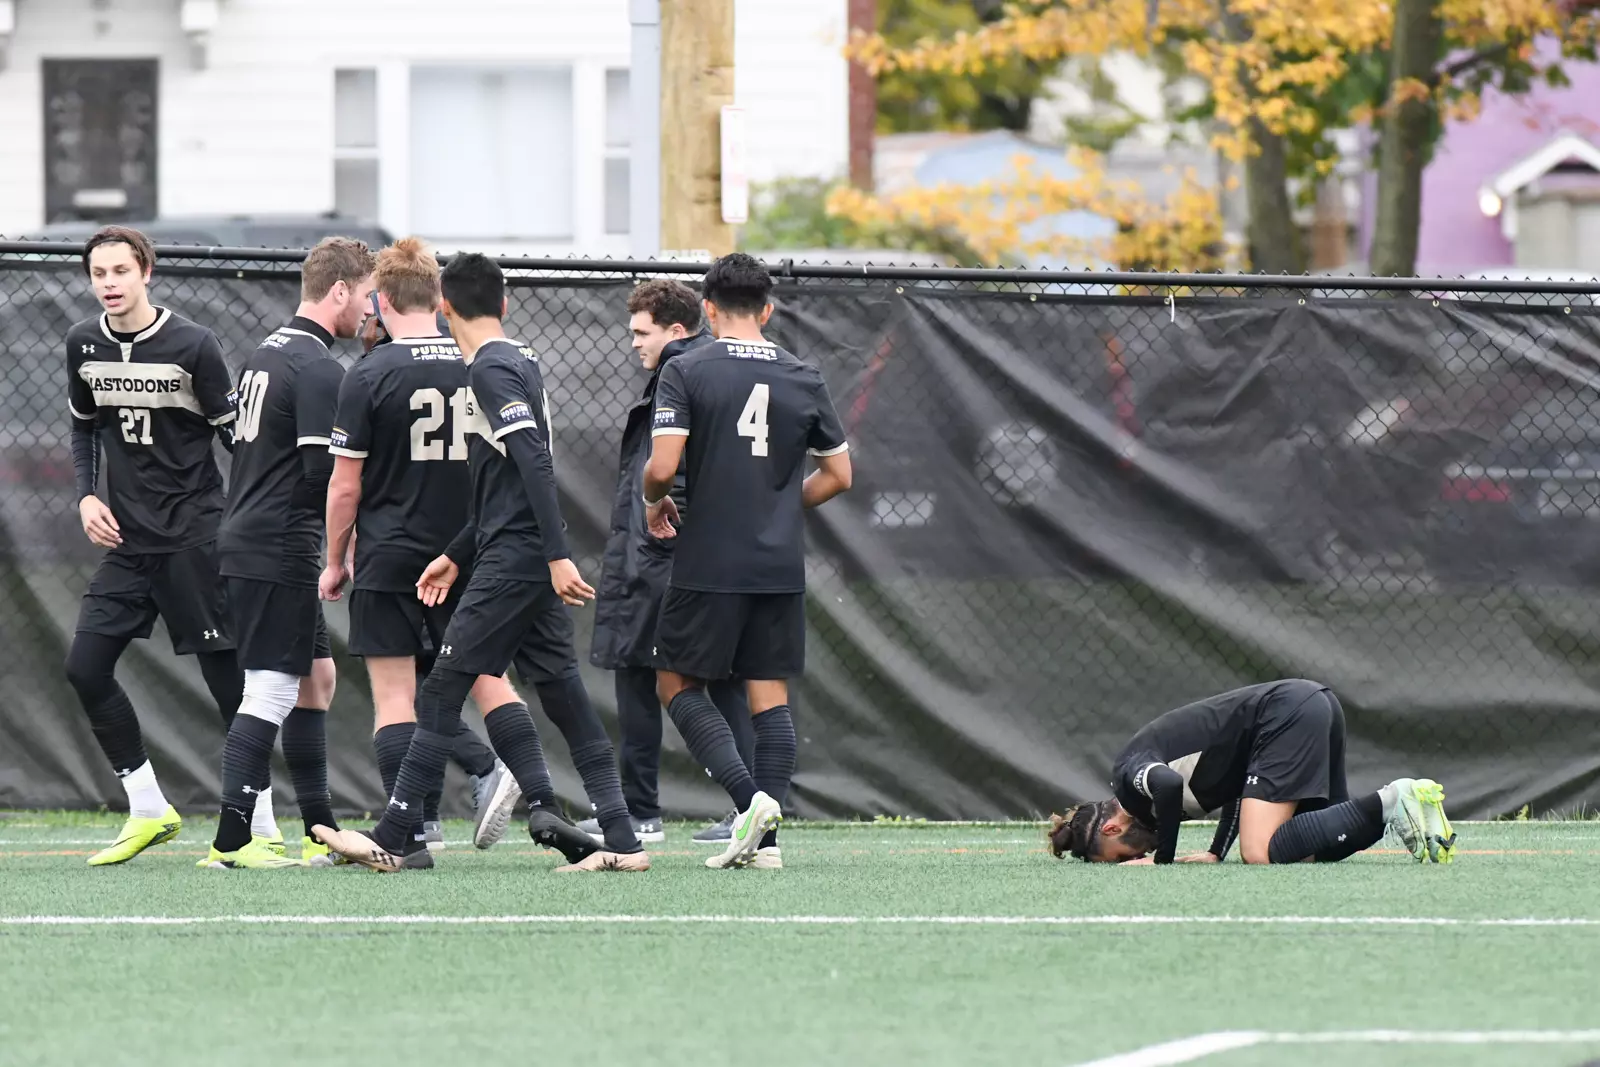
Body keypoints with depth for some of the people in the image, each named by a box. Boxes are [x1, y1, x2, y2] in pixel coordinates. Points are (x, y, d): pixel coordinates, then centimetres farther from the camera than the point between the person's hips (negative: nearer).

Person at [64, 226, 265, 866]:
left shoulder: (192, 345, -10)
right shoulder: (84, 345, 5)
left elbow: (234, 432, -4)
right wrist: (86, 496, 5)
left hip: (195, 537, -6)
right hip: (128, 541, 6)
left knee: (228, 677, -5)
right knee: (85, 668, -2)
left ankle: (262, 828, 2)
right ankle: (148, 813, 10)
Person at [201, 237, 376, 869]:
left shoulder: (266, 355, 15)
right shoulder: (318, 368, -15)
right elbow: (326, 474, -21)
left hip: (245, 539, 10)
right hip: (281, 551, -10)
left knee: (316, 677, 16)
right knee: (271, 692, -9)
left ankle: (321, 834, 19)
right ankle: (230, 842, -12)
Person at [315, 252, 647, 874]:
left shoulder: (491, 369, -11)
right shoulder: (519, 362, 18)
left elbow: (534, 463, -21)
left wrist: (556, 555, -27)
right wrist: (456, 556, 28)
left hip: (514, 560, -9)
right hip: (534, 562, 9)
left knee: (443, 692, -6)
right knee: (564, 698, 8)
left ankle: (390, 840, -5)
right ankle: (622, 841, 5)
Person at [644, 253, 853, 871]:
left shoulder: (687, 372, -7)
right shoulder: (803, 380, 6)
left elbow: (662, 465, -15)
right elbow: (838, 475, 12)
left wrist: (654, 502, 7)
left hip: (708, 564, -4)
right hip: (781, 566, 4)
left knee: (678, 684, 8)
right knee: (770, 696, 7)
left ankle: (749, 798, -11)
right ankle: (765, 838, 0)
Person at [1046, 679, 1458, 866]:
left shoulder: (1128, 775, -4)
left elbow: (1168, 785, -27)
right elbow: (1241, 790, 31)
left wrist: (1162, 860, -13)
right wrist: (1216, 853, 18)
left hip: (1286, 715, -10)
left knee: (1261, 852, -18)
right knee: (1326, 848, 15)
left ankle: (1391, 802, -23)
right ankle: (1403, 800, -4)